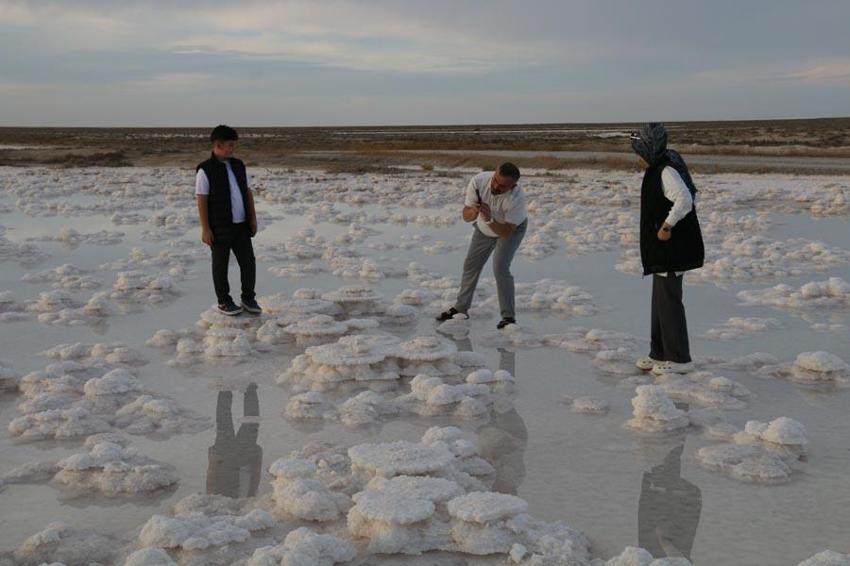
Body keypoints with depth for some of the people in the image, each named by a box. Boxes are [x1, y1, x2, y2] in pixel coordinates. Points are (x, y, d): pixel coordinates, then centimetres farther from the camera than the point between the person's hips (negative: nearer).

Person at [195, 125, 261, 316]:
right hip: (220, 228, -5)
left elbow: (248, 192, 12)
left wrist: (253, 218, 8)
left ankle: (248, 298, 22)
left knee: (248, 262, 6)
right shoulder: (205, 170, -11)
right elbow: (202, 201, -11)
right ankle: (224, 302, 20)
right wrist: (205, 229, -14)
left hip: (241, 226, 5)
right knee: (221, 265, 8)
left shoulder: (238, 165, 8)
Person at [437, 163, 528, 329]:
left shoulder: (517, 198, -40)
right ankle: (460, 309, 29)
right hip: (484, 228, 4)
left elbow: (506, 232, -35)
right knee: (470, 265, 11)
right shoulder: (478, 181, -33)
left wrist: (490, 220, -51)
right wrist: (473, 212, -46)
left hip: (511, 229, -4)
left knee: (500, 268, -20)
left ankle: (509, 317, -6)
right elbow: (466, 216, -24)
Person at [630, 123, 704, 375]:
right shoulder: (659, 170, 13)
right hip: (662, 250, 11)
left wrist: (668, 226, -24)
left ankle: (679, 359, 2)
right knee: (660, 301, 17)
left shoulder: (666, 172, -19)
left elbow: (684, 199, -34)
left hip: (671, 249, -11)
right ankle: (659, 354, 27)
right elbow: (690, 195, 23)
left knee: (669, 301, -5)